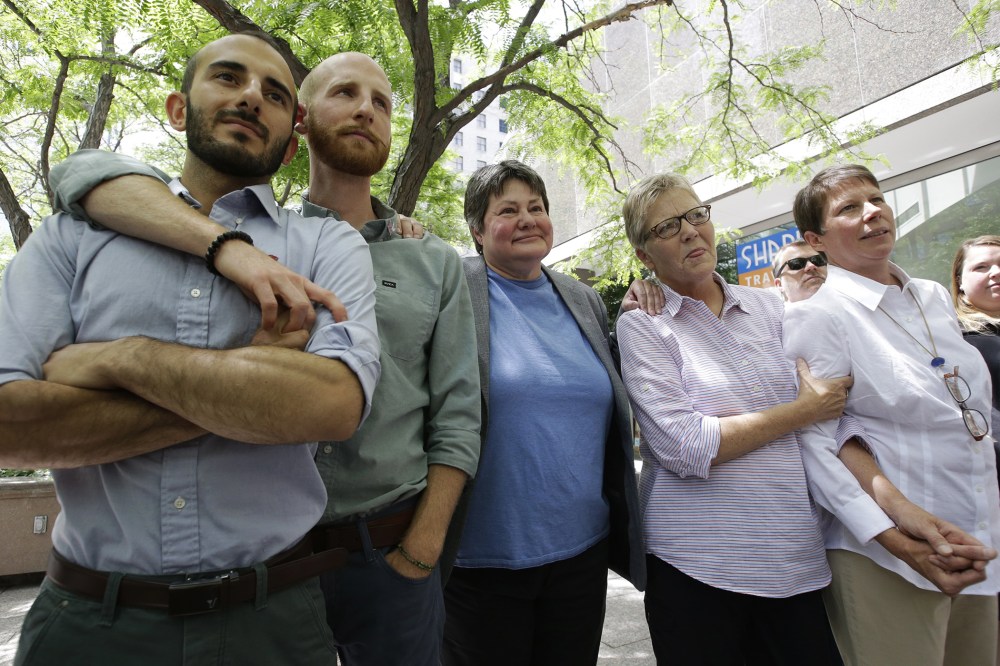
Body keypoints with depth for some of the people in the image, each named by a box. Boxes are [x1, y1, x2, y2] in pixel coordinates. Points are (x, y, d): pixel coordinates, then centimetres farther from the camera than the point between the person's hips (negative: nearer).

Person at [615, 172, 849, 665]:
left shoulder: (770, 306, 8)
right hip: (696, 564, -4)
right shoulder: (641, 326, -6)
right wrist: (804, 409, -10)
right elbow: (683, 448, -16)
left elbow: (831, 407, 9)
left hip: (798, 557, 4)